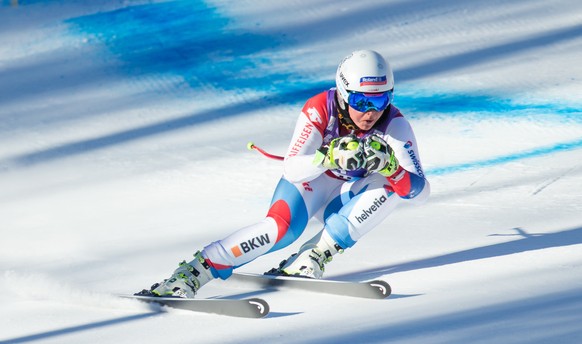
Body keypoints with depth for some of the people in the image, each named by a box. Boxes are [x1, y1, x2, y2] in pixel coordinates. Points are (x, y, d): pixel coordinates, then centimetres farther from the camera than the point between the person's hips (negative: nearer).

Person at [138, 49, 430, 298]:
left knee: (393, 181, -28)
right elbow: (291, 169, -32)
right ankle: (192, 273, -30)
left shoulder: (393, 124, -23)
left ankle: (315, 256, -27)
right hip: (309, 180, -2)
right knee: (283, 225, -34)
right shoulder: (319, 109, -26)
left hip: (345, 203, 2)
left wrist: (389, 166, -45)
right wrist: (330, 157, -51)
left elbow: (420, 191, -26)